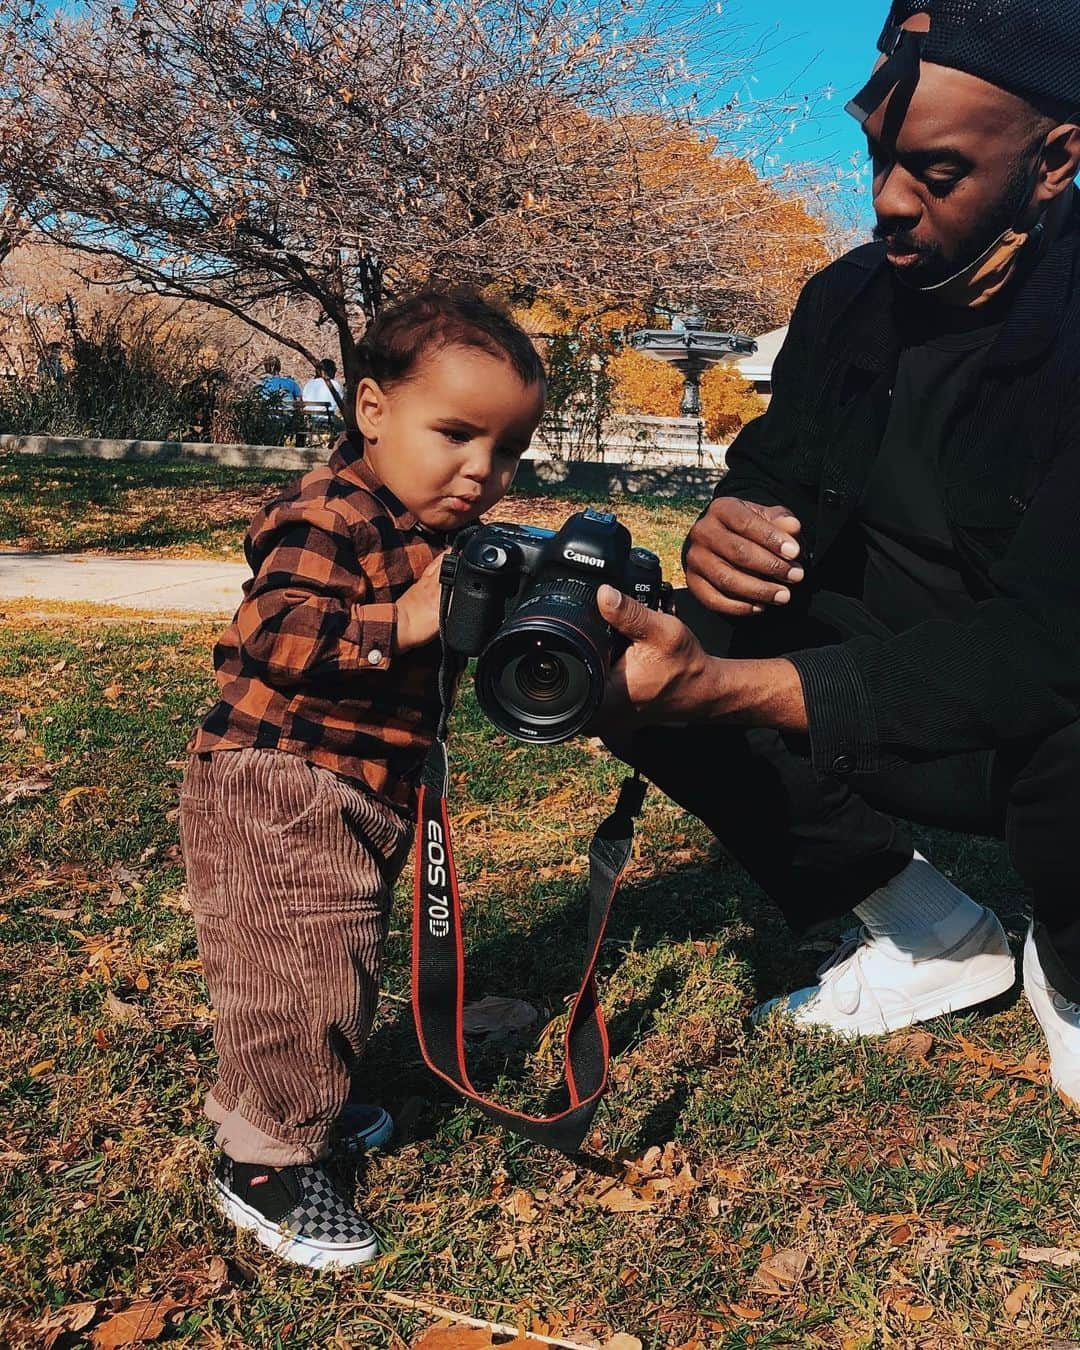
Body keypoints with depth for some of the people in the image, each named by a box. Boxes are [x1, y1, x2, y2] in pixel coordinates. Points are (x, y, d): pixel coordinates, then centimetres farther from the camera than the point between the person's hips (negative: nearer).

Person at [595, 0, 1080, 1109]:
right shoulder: (848, 299, -2)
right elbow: (773, 470, 4)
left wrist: (719, 685, -42)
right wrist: (734, 522, -24)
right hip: (892, 692, 6)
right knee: (631, 663, -9)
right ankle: (930, 934, 5)